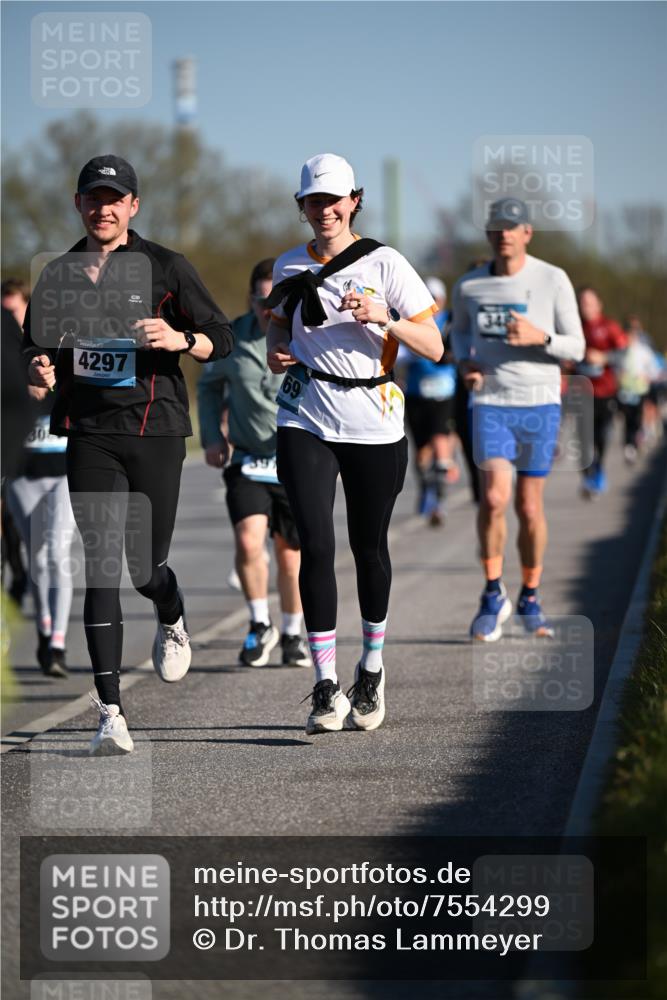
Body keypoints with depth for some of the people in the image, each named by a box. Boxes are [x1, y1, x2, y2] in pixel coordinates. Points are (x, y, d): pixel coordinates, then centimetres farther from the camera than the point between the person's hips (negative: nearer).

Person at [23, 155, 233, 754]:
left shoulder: (165, 268, 2)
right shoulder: (58, 276, 10)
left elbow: (222, 338, 3)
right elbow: (37, 342, 21)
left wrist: (181, 339, -17)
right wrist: (41, 368, -2)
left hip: (155, 428, -1)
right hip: (89, 433, 1)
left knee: (146, 568, 2)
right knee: (101, 569, -9)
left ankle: (172, 621, 42)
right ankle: (111, 713, -10)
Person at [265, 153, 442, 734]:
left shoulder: (385, 264, -3)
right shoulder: (290, 268, 8)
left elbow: (434, 347, -5)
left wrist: (385, 319, -22)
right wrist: (277, 354, 3)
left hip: (374, 425, -1)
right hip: (306, 424, 1)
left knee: (369, 547, 10)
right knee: (316, 547, -11)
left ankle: (372, 666, 32)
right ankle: (327, 687, -7)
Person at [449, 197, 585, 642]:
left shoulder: (554, 281, -5)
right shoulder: (469, 285, 2)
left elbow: (576, 348, -2)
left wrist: (539, 337, -22)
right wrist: (465, 362, 1)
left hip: (540, 405, 0)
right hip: (491, 404, 0)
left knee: (530, 507, 4)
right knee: (495, 497, -18)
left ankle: (530, 601, 24)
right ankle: (493, 596, -2)